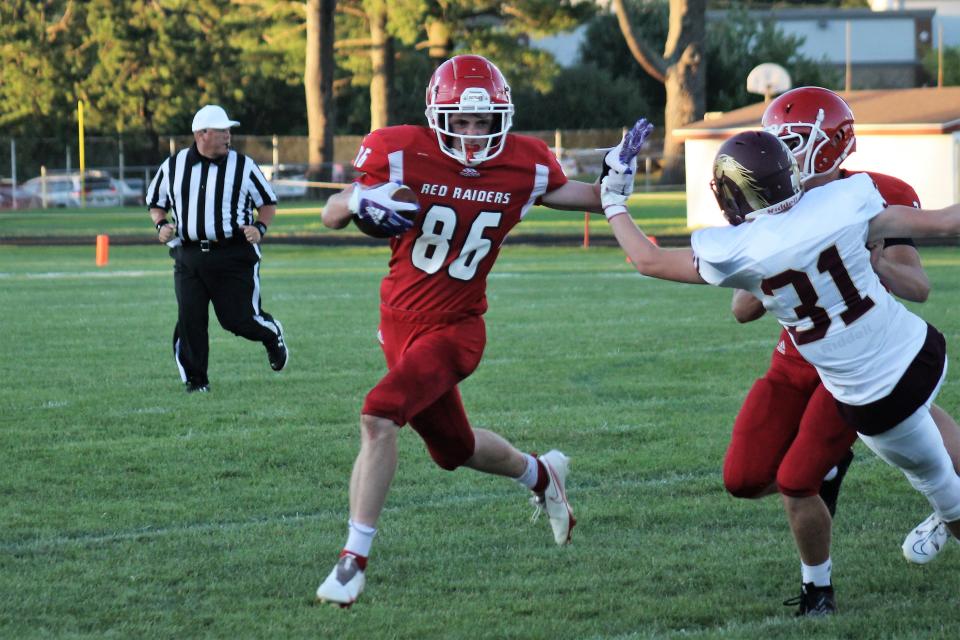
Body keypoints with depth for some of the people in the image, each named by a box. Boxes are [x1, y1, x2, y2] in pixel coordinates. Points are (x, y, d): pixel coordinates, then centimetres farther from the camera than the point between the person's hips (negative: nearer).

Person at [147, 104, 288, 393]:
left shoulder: (243, 166, 1)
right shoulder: (173, 167, 6)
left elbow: (268, 202, 10)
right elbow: (156, 203, 19)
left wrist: (260, 228, -9)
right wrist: (162, 225, -2)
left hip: (234, 256, -2)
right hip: (189, 257, 2)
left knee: (238, 318, -2)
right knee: (189, 320, -3)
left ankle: (272, 334, 31)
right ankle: (195, 379, 10)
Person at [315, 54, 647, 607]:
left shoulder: (523, 166, -9)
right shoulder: (404, 153, -12)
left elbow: (590, 197, 9)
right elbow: (331, 215, -4)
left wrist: (618, 175, -13)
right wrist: (360, 200, -27)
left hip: (456, 328, -3)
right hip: (400, 319, 3)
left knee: (379, 416, -25)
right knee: (455, 448, 19)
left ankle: (356, 558, -18)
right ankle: (540, 474, 51)